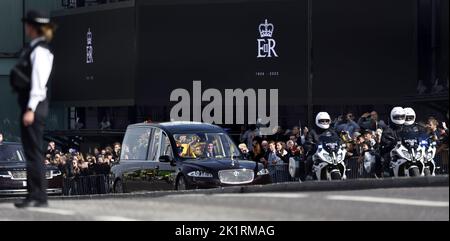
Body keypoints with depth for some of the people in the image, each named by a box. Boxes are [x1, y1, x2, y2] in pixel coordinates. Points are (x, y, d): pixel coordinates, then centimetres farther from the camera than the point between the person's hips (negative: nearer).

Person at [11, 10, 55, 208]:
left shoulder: (39, 51, -14)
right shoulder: (34, 48, 15)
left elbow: (38, 82, -19)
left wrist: (31, 109, -22)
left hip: (34, 104, -10)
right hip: (29, 103, 10)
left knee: (33, 151, -7)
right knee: (31, 151, 12)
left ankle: (38, 196, -5)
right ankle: (35, 195, 17)